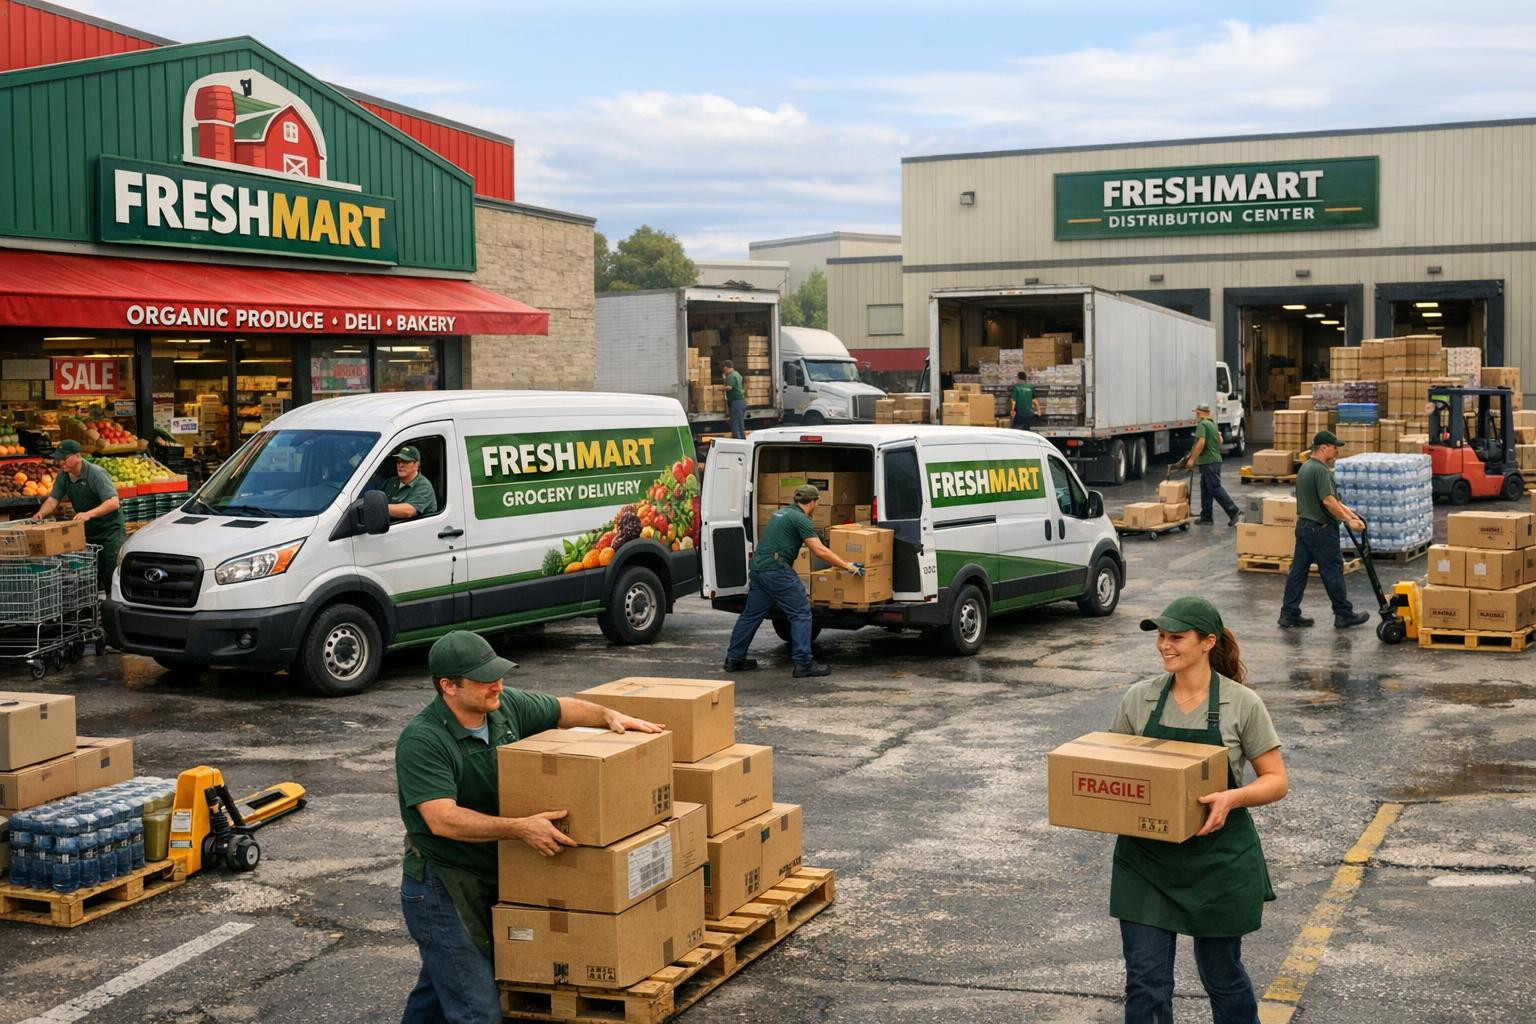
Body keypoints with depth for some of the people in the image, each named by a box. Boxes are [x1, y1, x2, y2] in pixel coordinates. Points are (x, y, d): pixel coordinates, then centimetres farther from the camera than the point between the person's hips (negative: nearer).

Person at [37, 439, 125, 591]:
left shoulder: (96, 473, -19)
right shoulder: (63, 476, 3)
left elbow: (113, 502, -27)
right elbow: (53, 499, 6)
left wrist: (89, 514, -40)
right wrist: (41, 514, -15)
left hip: (110, 528, -7)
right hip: (87, 532, 7)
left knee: (113, 573, -10)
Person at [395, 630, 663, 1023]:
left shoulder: (505, 706, -2)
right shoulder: (421, 741, -24)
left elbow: (563, 709, 15)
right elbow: (442, 819, -32)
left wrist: (609, 716, -3)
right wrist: (521, 828, -36)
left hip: (492, 878, 7)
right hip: (441, 888, -7)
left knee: (439, 986, 23)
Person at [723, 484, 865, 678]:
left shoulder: (782, 513, 21)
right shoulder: (800, 519, -8)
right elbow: (820, 551, -14)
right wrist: (848, 566, -9)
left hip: (757, 566, 9)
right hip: (777, 569, -9)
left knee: (751, 614, 16)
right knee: (801, 613, -3)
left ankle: (734, 659, 22)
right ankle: (804, 663, -5)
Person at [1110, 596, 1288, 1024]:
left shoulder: (1242, 704, -8)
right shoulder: (1138, 698, 0)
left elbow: (1276, 780, -4)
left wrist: (1233, 797, -23)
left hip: (1218, 857, -2)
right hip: (1146, 857, 2)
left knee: (1221, 973, 15)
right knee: (1144, 980, 0)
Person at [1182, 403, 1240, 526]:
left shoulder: (1202, 425, -12)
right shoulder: (1213, 424, 18)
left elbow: (1201, 442, -23)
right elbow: (1220, 441, 26)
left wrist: (1192, 459, -18)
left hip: (1208, 462, -10)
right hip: (1216, 459, 10)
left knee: (1216, 489, -10)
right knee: (1206, 489, 13)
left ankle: (1234, 513, -13)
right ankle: (1206, 517, 15)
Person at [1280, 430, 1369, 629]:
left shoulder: (1305, 467, 13)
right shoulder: (1321, 471, -19)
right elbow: (1328, 501, -26)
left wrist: (1344, 509, 22)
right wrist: (1349, 520, -21)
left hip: (1304, 525, 10)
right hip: (1321, 530, -10)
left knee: (1298, 570, 8)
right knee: (1332, 571, 1)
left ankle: (1289, 614, 9)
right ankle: (1344, 614, 11)